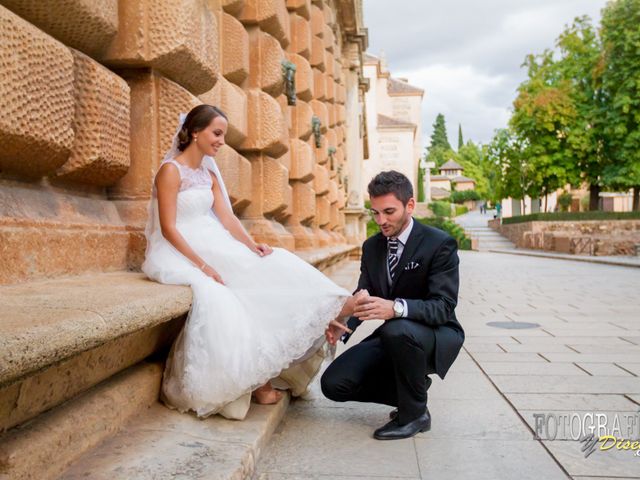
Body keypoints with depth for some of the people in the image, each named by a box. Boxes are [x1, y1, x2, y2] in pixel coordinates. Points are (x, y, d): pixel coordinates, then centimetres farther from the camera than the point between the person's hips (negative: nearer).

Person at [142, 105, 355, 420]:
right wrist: (202, 266, -25)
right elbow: (168, 228, -17)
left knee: (265, 269, -11)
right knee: (217, 296, -30)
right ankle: (253, 381, -19)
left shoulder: (209, 174, 13)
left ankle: (329, 311, -12)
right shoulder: (171, 171, -10)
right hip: (178, 254, -8)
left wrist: (252, 245, -15)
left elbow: (227, 218, 3)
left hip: (211, 249, 8)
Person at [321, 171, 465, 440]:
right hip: (393, 337, 6)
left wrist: (396, 307, -46)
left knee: (398, 330, -40)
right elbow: (362, 297, 1)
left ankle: (415, 413, -13)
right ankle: (414, 388, 10)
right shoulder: (371, 246, 3)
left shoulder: (440, 244, -17)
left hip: (436, 336, -6)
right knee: (334, 384, -10)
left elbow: (443, 306, -26)